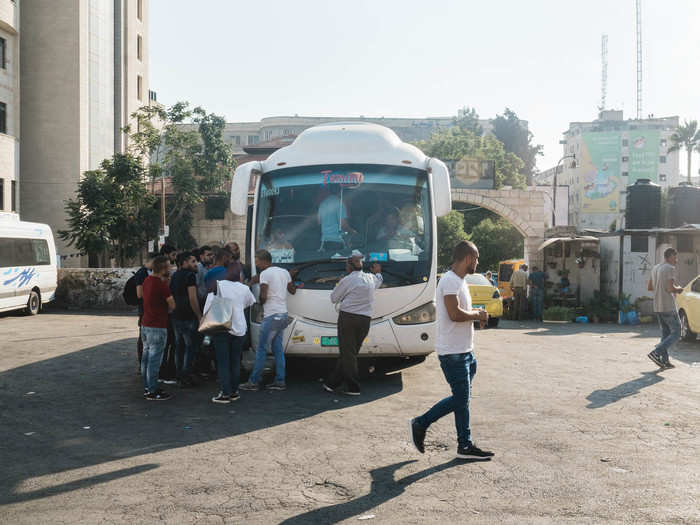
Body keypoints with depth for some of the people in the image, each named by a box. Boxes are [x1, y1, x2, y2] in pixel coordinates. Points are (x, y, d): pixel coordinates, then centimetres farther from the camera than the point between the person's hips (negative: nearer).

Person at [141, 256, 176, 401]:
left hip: (145, 325, 9)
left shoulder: (147, 281, 8)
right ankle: (152, 392, 1)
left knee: (146, 356, 15)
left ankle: (147, 387, 24)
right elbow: (172, 305, -14)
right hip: (157, 327, -9)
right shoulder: (161, 285, -19)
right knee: (154, 359, -3)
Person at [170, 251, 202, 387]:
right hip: (188, 317, -9)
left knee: (179, 346, 15)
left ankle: (179, 376, 20)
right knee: (190, 347, -1)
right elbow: (193, 299, -19)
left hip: (176, 316, 9)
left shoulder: (174, 276, 14)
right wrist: (200, 316, -13)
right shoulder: (189, 275, -13)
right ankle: (185, 378, -1)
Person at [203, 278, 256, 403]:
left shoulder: (217, 287, -7)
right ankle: (234, 392, 17)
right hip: (239, 329, 3)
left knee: (223, 362, 2)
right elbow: (251, 302, 22)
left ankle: (225, 393, 2)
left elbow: (208, 309, -9)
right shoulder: (243, 288, 3)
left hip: (222, 329, -3)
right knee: (235, 362, 12)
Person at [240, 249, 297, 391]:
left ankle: (254, 381, 2)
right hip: (284, 315, 8)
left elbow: (263, 296, -16)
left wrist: (261, 302, 4)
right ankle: (280, 381, 10)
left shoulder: (265, 274, -11)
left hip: (272, 316, -8)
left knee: (261, 349, -2)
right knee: (278, 349, 11)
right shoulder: (284, 272, 13)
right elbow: (293, 291, 22)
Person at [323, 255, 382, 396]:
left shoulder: (347, 280, -7)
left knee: (348, 353, -1)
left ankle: (353, 388, -3)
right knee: (350, 353, 10)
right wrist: (377, 273, 55)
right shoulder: (371, 278, 11)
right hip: (365, 319, 6)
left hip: (347, 318, -6)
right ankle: (332, 383, 17)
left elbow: (334, 298, 3)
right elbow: (379, 281, 36)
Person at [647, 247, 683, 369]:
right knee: (676, 333, -2)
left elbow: (649, 287, 16)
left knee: (665, 334, 12)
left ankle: (665, 360, 8)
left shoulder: (655, 268, 13)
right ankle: (656, 353, -13)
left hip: (657, 307, 8)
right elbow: (671, 288, -21)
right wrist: (679, 289, -2)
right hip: (668, 307, -8)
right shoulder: (670, 268, -13)